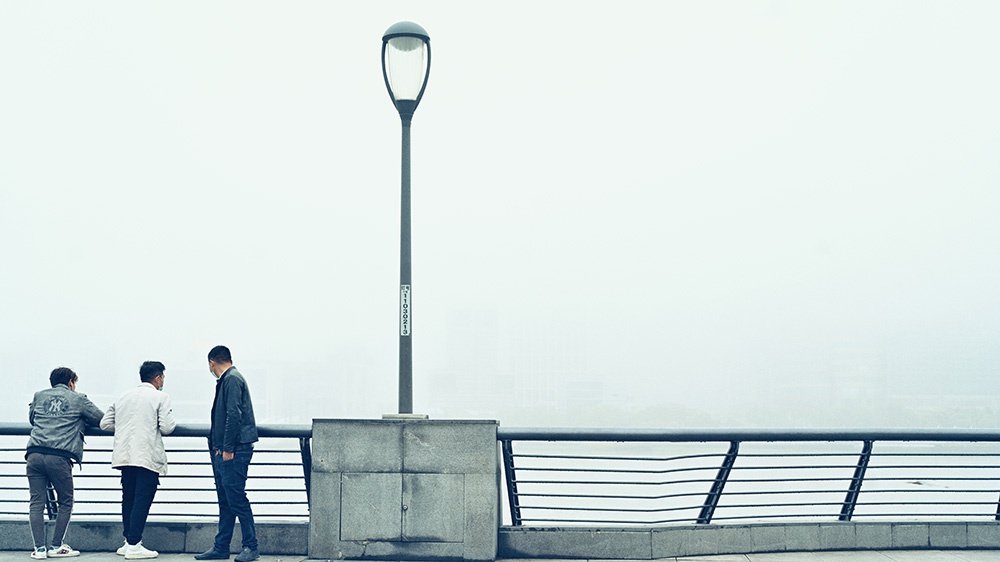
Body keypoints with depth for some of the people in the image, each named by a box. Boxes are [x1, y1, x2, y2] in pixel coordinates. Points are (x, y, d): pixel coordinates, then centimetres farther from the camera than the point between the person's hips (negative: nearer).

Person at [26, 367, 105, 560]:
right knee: (65, 503, 11)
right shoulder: (78, 399, 11)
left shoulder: (39, 396, 19)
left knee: (36, 503, 6)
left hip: (35, 455, 3)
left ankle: (39, 548, 1)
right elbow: (102, 419, 17)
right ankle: (56, 546, 10)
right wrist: (79, 420, 36)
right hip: (59, 456, -3)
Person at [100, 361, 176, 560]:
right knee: (142, 500, -5)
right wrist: (171, 422, 12)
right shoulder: (160, 397, -3)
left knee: (129, 498, 15)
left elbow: (105, 424, 13)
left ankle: (129, 541, 20)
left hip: (125, 455, 6)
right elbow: (167, 427, -10)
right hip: (148, 457, -6)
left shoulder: (123, 397, 14)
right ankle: (133, 545, -9)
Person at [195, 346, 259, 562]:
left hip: (233, 452, -10)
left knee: (236, 498, -8)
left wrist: (228, 449, -19)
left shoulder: (232, 380, -11)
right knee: (225, 500, 11)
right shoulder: (226, 380, 18)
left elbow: (234, 415, -19)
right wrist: (217, 449, 16)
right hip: (223, 451, 10)